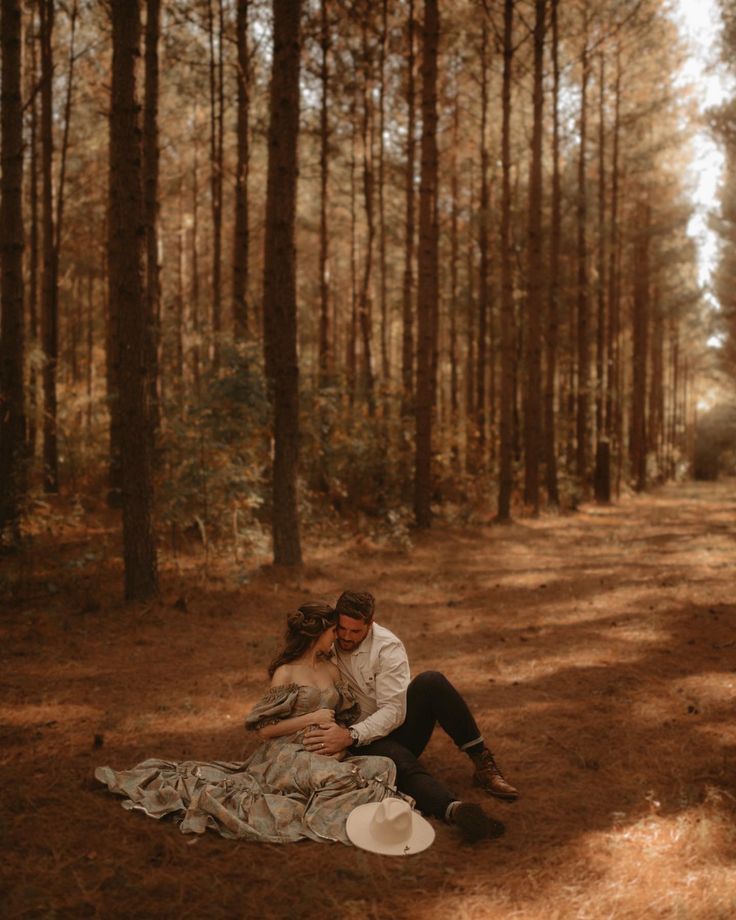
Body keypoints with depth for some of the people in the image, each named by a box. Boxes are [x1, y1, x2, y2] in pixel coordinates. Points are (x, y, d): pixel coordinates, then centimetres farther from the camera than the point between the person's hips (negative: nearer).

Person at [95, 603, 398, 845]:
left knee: (381, 767, -20)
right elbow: (264, 728, -6)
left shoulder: (331, 670, 15)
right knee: (337, 777, -36)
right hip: (286, 754, -7)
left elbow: (345, 717, 16)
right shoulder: (286, 674, -3)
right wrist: (310, 718, -12)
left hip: (325, 753, 7)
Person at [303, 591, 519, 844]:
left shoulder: (388, 648, -11)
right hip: (365, 744, -1)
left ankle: (483, 764, -23)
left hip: (394, 726, 1)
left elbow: (393, 712, -20)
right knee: (400, 761, -38)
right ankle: (456, 809, -66)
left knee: (431, 682, -29)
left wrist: (351, 736, -36)